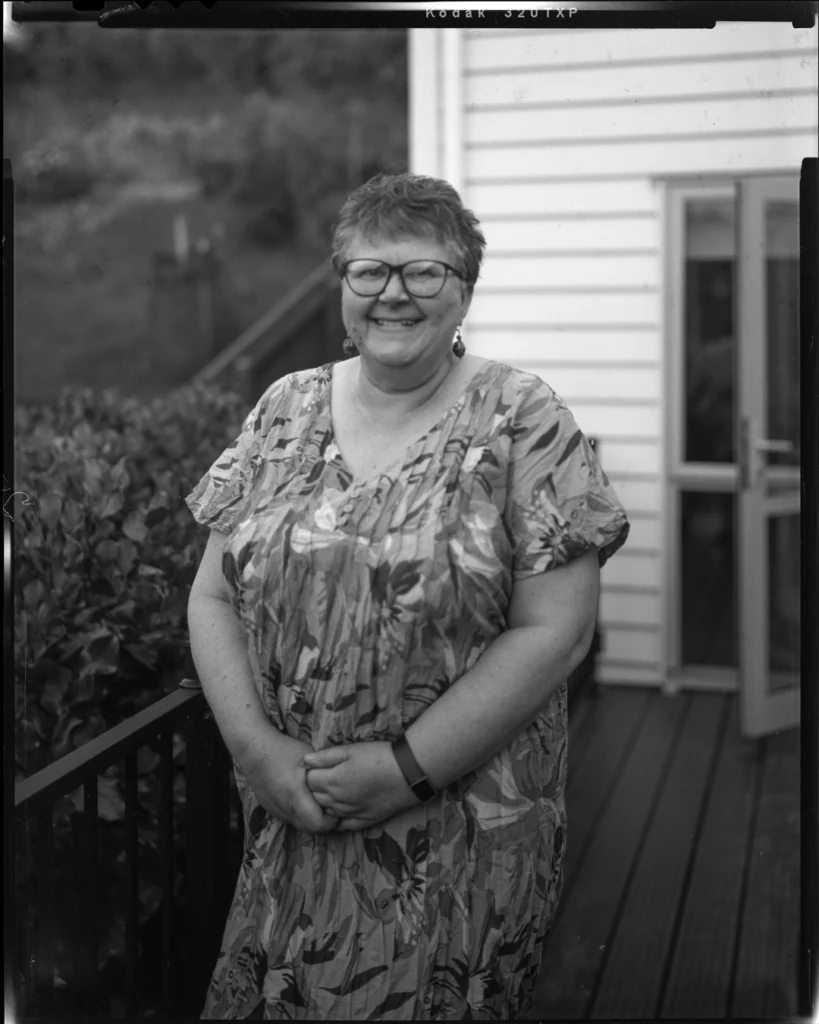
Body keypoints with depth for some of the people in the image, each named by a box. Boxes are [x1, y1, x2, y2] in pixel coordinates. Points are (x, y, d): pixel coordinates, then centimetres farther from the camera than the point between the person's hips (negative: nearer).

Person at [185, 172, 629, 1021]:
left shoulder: (522, 421, -7)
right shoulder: (284, 410, 5)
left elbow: (555, 630, -12)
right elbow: (213, 598, 5)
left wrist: (407, 766, -17)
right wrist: (254, 745, -10)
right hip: (286, 828, 4)